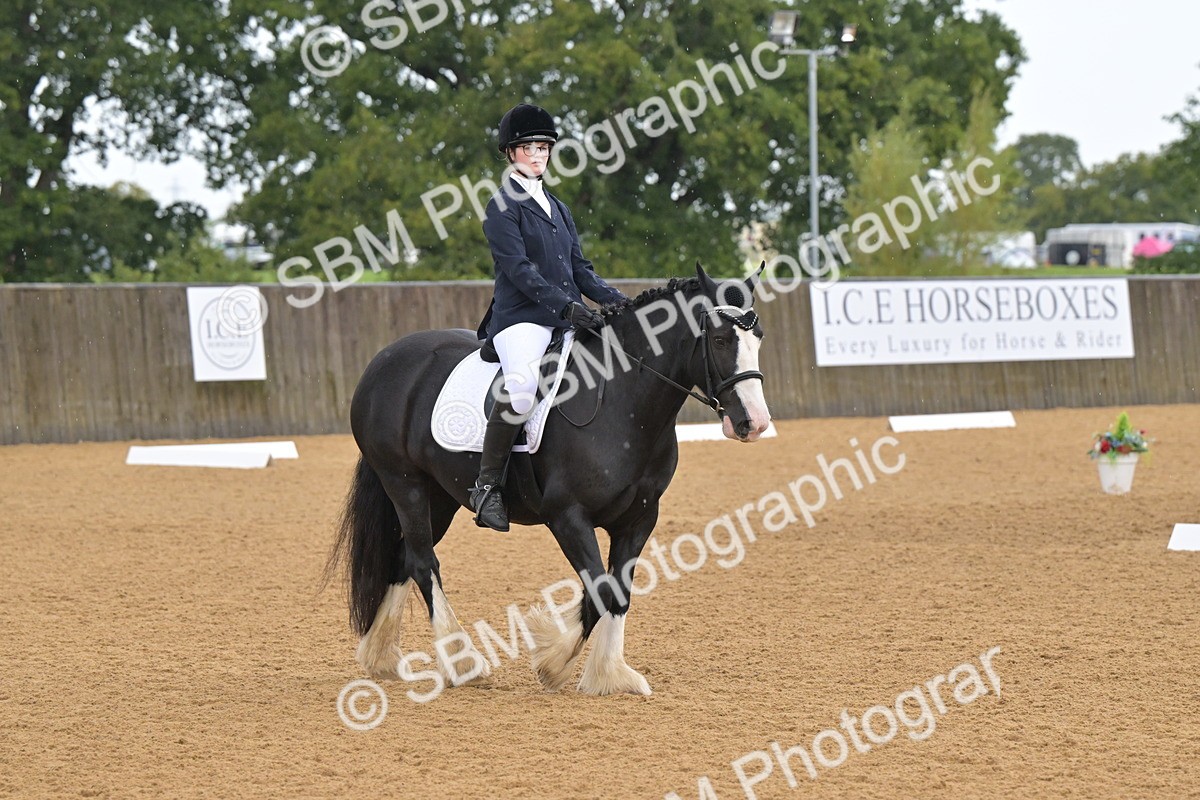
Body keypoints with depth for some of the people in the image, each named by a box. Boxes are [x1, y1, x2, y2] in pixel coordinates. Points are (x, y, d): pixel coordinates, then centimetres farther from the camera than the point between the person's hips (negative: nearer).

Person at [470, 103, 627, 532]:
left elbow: (579, 267, 19)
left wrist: (617, 301, 3)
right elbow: (519, 270, -13)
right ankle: (487, 485, -25)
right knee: (521, 386, -35)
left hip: (567, 319, 8)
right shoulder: (503, 207, -1)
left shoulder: (557, 208, 23)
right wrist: (565, 305, -24)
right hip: (521, 319, -8)